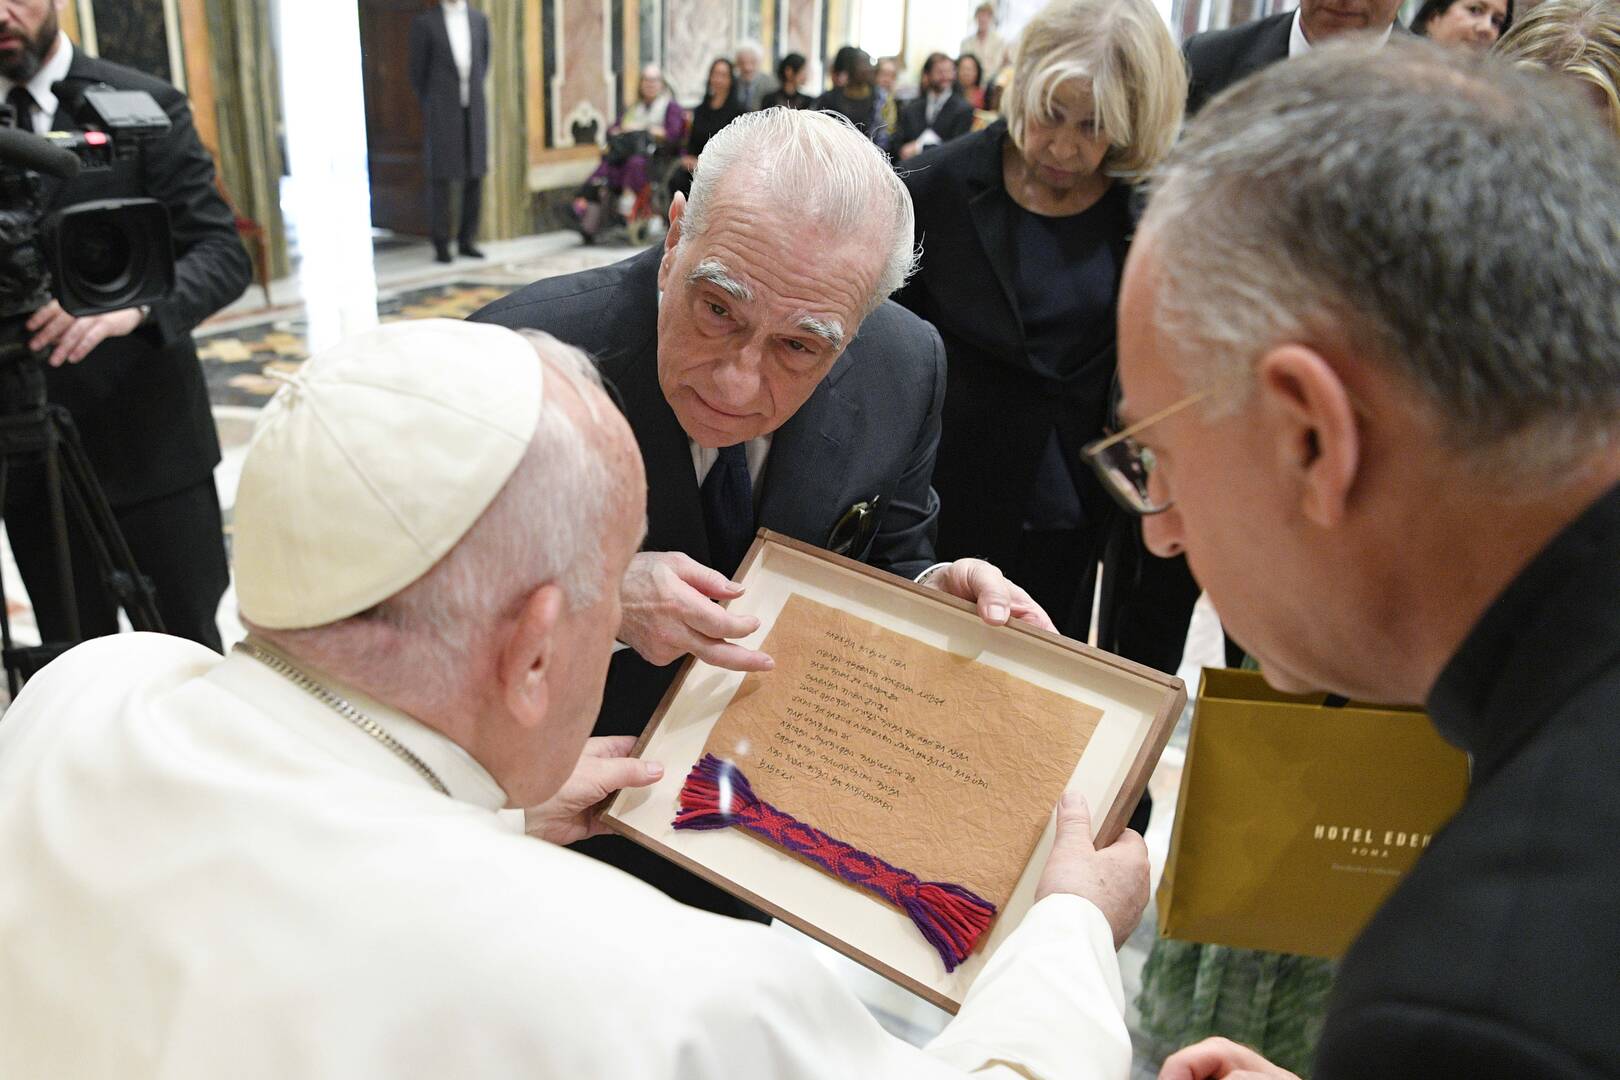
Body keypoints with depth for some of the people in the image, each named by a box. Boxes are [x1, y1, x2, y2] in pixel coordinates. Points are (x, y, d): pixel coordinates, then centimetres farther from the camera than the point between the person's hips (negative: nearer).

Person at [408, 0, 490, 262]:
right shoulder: (424, 22, -3)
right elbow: (417, 70, 3)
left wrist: (473, 98, 15)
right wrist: (430, 110, 8)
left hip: (474, 114, 4)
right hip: (442, 116, -4)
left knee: (474, 177, 3)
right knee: (440, 179, -2)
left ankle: (467, 240, 13)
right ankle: (441, 245, 3)